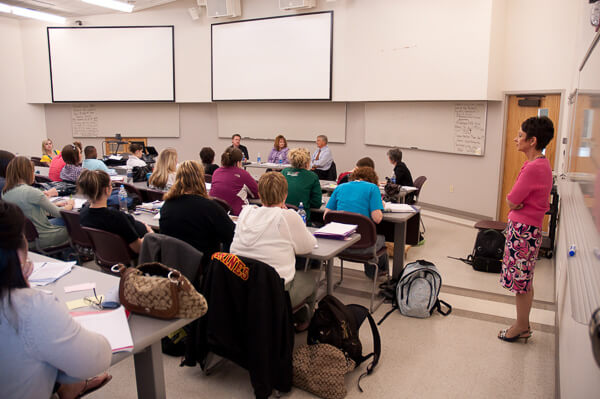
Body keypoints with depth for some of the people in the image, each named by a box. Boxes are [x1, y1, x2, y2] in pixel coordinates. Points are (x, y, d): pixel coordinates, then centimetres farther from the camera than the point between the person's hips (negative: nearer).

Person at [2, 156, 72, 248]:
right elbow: (58, 213, -15)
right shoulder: (32, 192, -25)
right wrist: (69, 206, 5)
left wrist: (55, 204, 13)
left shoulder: (5, 192, 0)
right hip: (42, 239, -8)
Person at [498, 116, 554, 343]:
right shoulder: (542, 164, 11)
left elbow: (511, 201, -18)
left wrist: (515, 203, 1)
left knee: (521, 282, 3)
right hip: (528, 228, 10)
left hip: (523, 230, -10)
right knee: (525, 282, 17)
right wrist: (520, 203, -5)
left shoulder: (533, 167, -22)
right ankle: (523, 325, 29)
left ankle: (521, 328, 17)